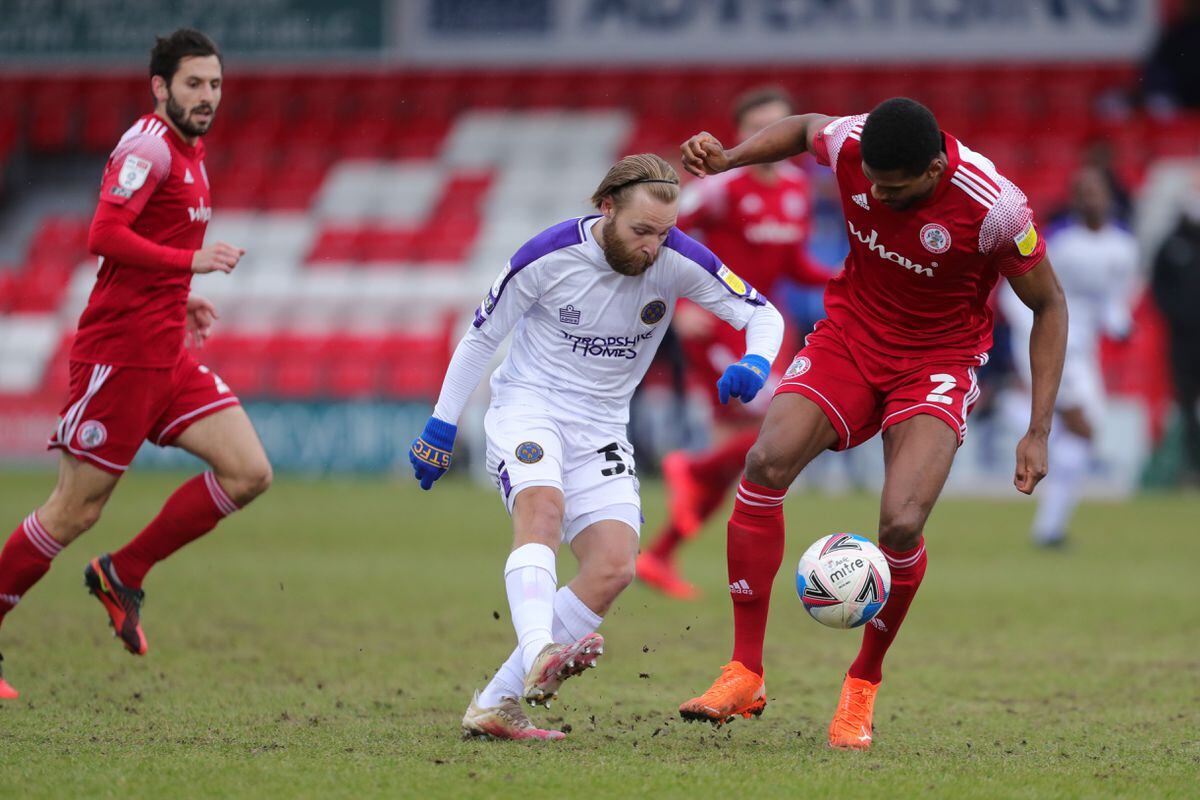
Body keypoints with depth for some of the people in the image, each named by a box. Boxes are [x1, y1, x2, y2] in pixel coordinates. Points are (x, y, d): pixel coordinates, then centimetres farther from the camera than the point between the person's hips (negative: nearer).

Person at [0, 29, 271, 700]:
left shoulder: (189, 152, 17)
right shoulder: (148, 146, -12)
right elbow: (105, 237, -25)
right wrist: (191, 261, -29)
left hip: (166, 356, 9)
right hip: (118, 353, -9)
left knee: (249, 474, -3)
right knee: (76, 511, -5)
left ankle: (123, 575, 8)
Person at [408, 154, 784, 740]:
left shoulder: (678, 262, -11)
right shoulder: (550, 256, -17)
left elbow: (761, 313, -2)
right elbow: (482, 334, -3)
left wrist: (755, 362, -25)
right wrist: (441, 424, 1)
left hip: (600, 429, 4)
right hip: (526, 406, -4)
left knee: (615, 566, -13)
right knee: (543, 508, -34)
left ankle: (495, 706, -10)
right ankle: (539, 658, -56)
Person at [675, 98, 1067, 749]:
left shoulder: (994, 207, -26)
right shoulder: (849, 145, -16)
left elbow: (1049, 306, -10)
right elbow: (805, 129, 12)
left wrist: (1039, 432, -13)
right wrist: (726, 158, -5)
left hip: (938, 363, -3)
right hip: (849, 334, 3)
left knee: (901, 525, -24)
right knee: (766, 462, -22)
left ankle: (862, 685, 3)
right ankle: (744, 674, -13)